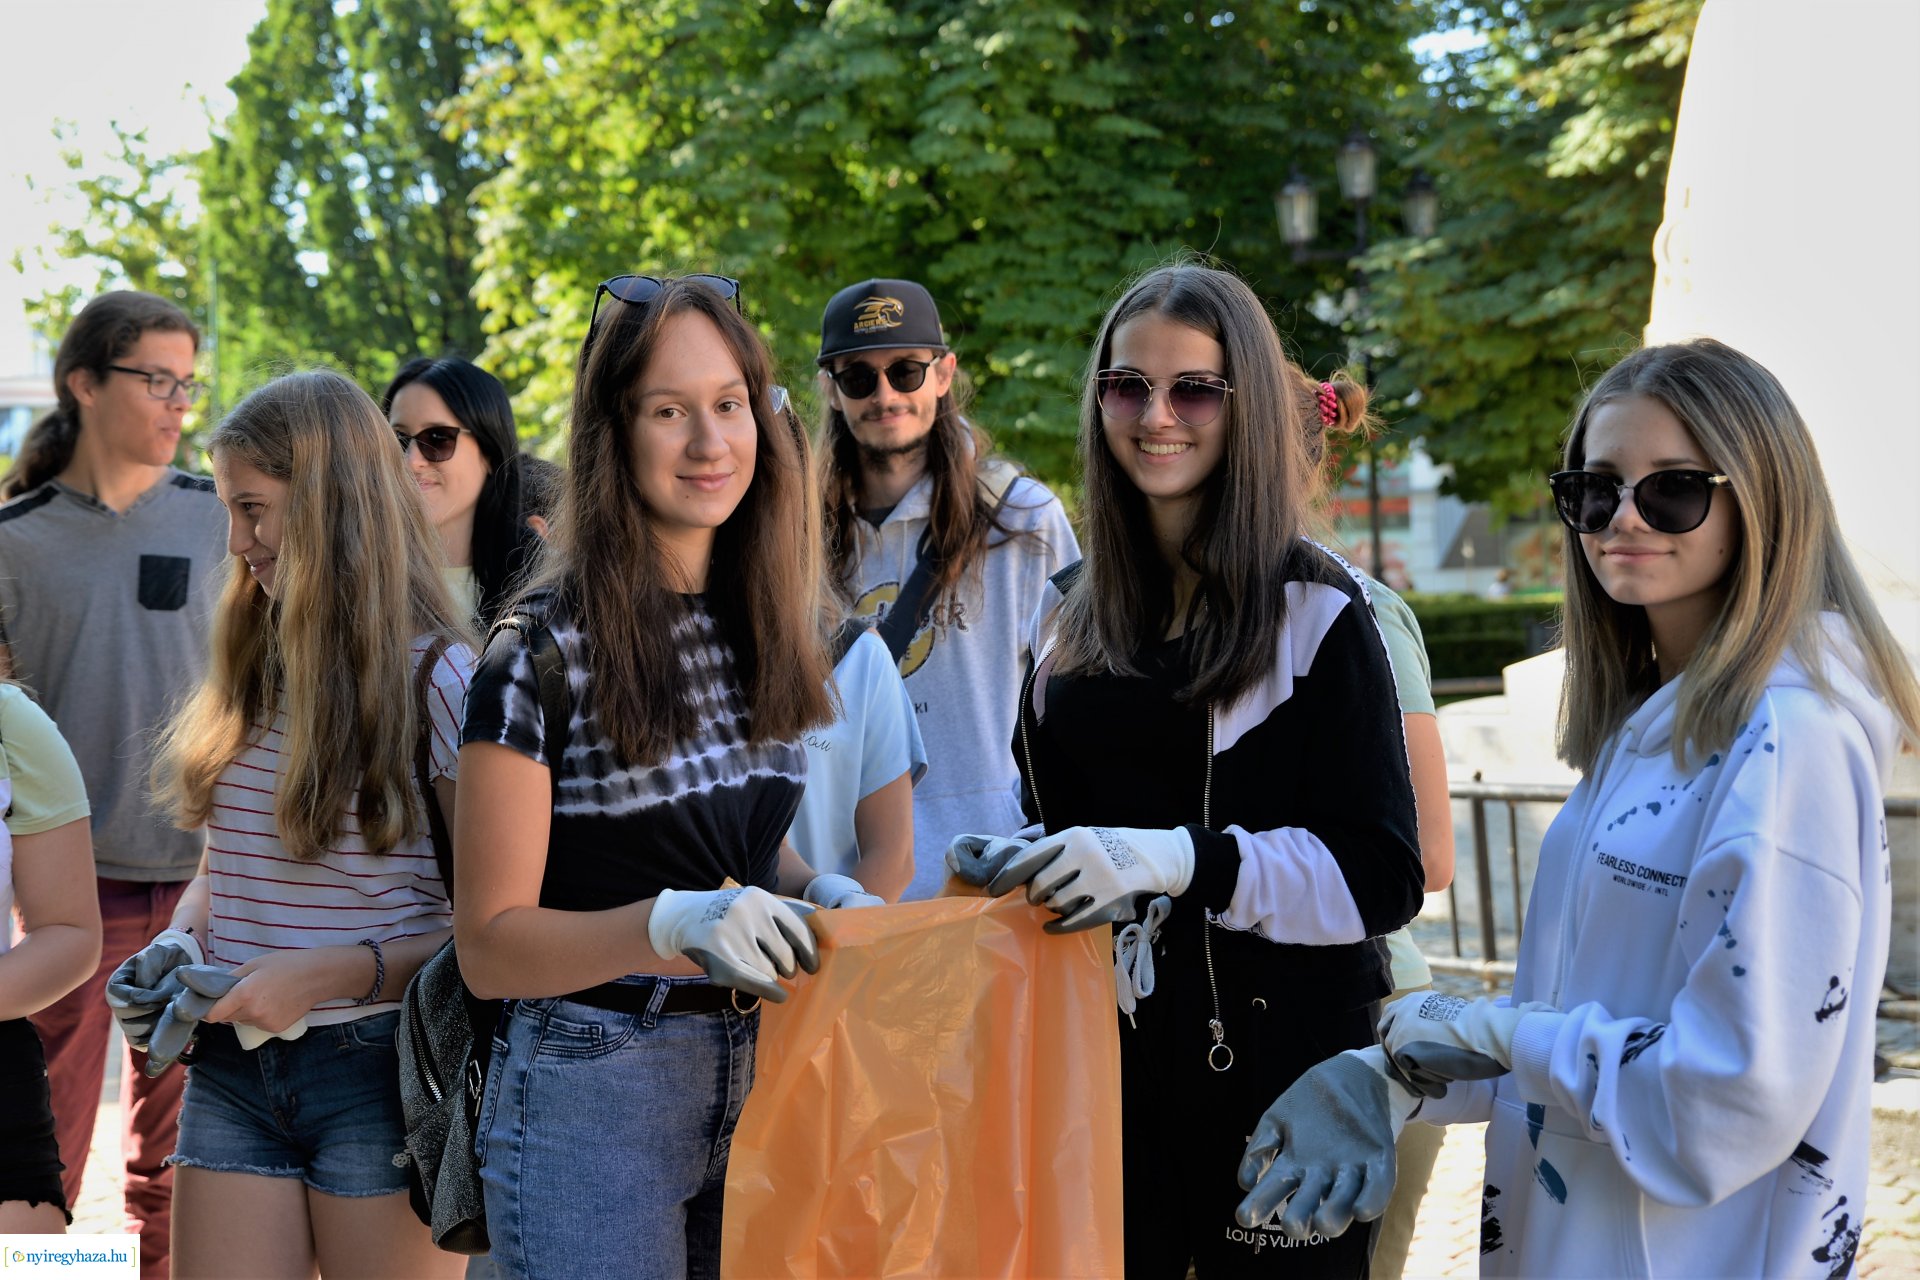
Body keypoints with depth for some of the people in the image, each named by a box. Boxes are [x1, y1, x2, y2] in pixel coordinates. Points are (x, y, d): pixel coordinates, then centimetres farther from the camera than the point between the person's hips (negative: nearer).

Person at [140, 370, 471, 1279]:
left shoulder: (439, 680, -9)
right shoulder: (249, 675, 11)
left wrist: (327, 975, -20)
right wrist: (180, 944, 0)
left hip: (377, 1068, -5)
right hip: (230, 1068, 6)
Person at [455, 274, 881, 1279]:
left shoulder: (767, 628, 6)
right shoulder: (542, 650, -13)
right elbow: (489, 947, -12)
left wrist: (817, 893, -2)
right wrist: (672, 923, -28)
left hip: (759, 1082, 6)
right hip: (588, 1102, -6)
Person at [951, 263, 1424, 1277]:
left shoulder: (1315, 611, -7)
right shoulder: (1069, 610, 10)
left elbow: (1381, 877, -13)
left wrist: (1179, 858, -24)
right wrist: (1005, 866, -2)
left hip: (1277, 1069, -4)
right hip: (1101, 1052, 5)